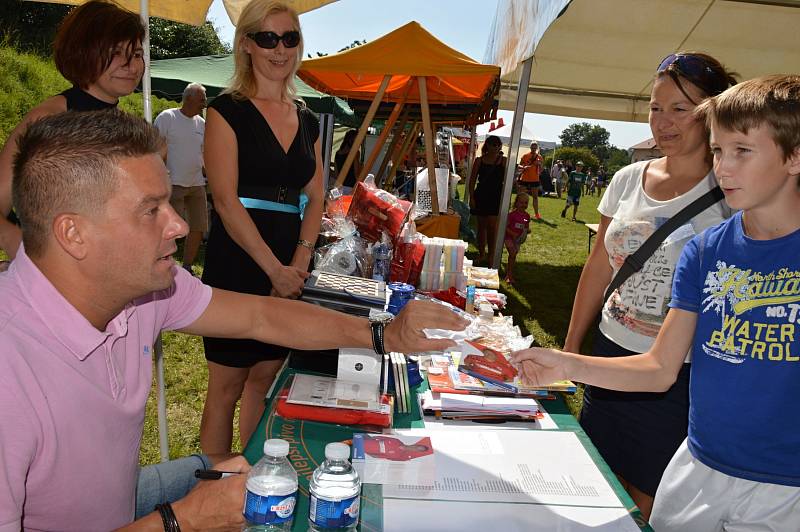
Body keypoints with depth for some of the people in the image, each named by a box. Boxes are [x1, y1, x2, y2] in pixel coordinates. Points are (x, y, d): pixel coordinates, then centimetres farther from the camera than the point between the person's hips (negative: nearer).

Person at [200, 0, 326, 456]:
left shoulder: (307, 121, 14)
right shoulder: (228, 111, -4)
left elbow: (315, 198, 12)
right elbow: (226, 200, -12)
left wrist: (300, 262, -3)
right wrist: (275, 268, -17)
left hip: (290, 269, 5)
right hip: (238, 267, -5)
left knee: (266, 380, 14)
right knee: (227, 388, 3)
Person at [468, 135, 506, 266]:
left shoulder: (504, 161, 2)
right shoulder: (479, 160, 4)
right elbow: (472, 180, 4)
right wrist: (471, 197, -2)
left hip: (496, 196, -2)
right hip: (481, 195, 2)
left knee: (492, 226, -9)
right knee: (481, 226, 11)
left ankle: (491, 256, -2)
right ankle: (481, 254, 23)